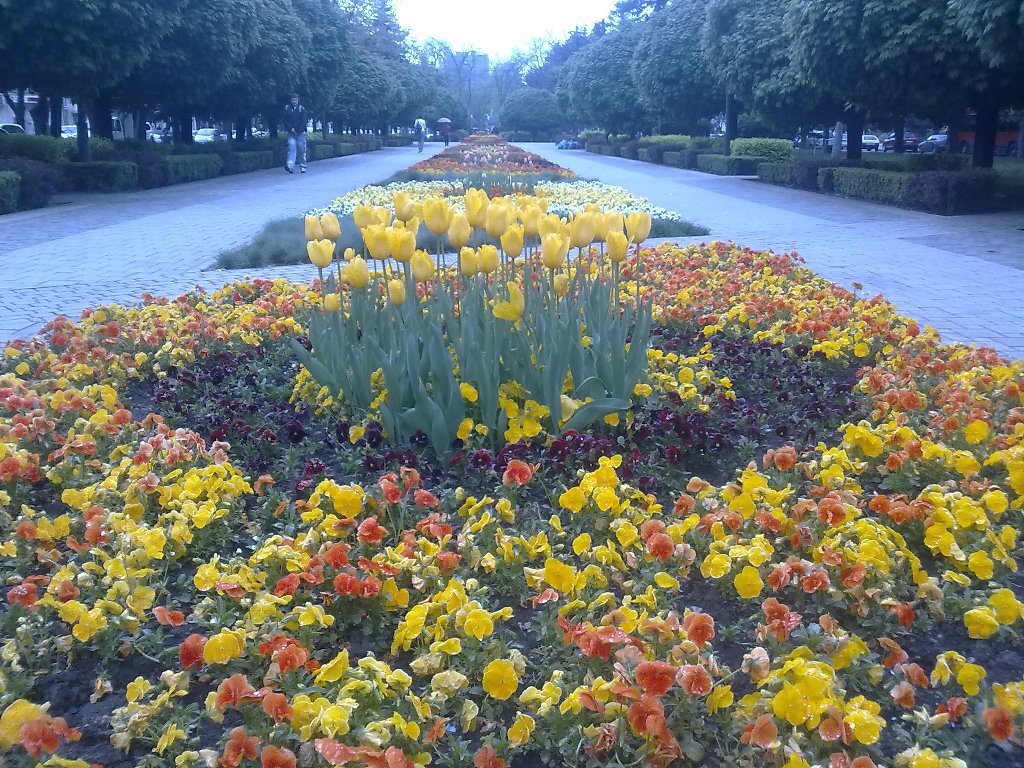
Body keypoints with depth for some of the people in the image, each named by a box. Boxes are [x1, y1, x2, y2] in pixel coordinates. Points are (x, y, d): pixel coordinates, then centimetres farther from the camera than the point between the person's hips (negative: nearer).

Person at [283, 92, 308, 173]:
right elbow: (285, 120, 6)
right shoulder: (287, 109, 7)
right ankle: (290, 165, -25)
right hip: (291, 133, 0)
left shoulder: (302, 109, 3)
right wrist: (291, 128, -8)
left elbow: (304, 121, -2)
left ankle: (303, 167, 12)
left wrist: (298, 130, -11)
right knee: (291, 149, -13)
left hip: (301, 133, 0)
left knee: (302, 151, 3)